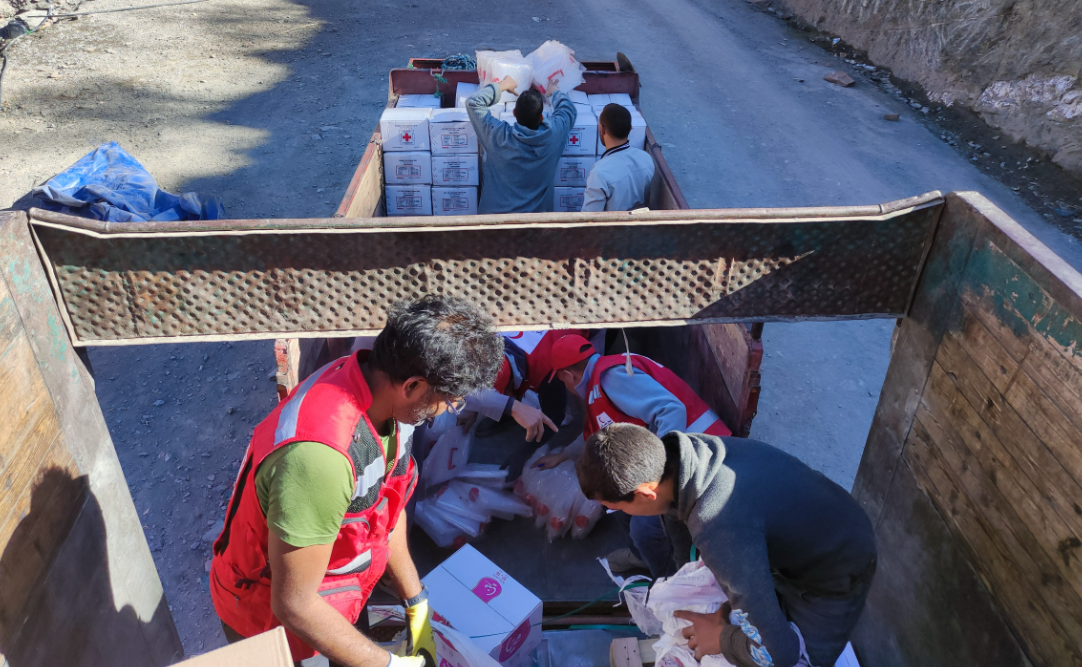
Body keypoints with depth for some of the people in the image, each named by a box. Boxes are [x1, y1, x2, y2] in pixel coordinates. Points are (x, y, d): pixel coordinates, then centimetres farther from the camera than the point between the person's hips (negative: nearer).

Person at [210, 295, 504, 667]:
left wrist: (416, 605, 1)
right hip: (268, 619, -6)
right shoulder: (319, 455, -41)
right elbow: (294, 605, -29)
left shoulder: (376, 383, -16)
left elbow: (385, 504, -2)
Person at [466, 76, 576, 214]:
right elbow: (568, 107, 7)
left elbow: (472, 102, -5)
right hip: (536, 213, 1)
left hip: (494, 212, 0)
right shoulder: (553, 134, -16)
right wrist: (555, 92, 26)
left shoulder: (498, 136, -20)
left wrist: (502, 85, 5)